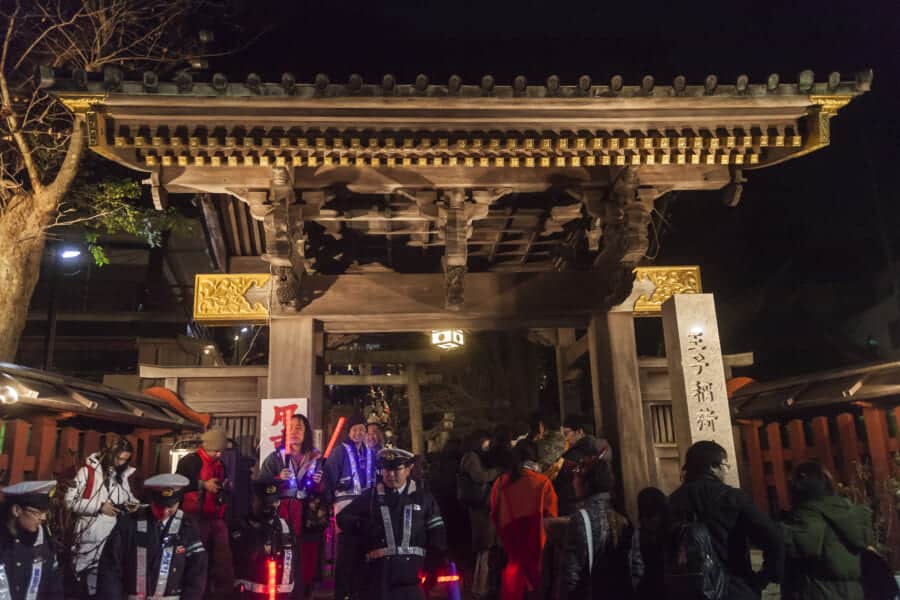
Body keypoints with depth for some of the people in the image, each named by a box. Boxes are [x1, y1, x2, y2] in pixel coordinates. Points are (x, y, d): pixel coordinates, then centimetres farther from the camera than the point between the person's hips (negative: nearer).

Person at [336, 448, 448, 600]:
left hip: (411, 570, 0)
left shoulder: (422, 498, 7)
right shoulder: (370, 496, 8)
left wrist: (436, 567, -1)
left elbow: (437, 535, 5)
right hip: (380, 569, 1)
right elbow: (343, 517, 12)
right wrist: (362, 526, -7)